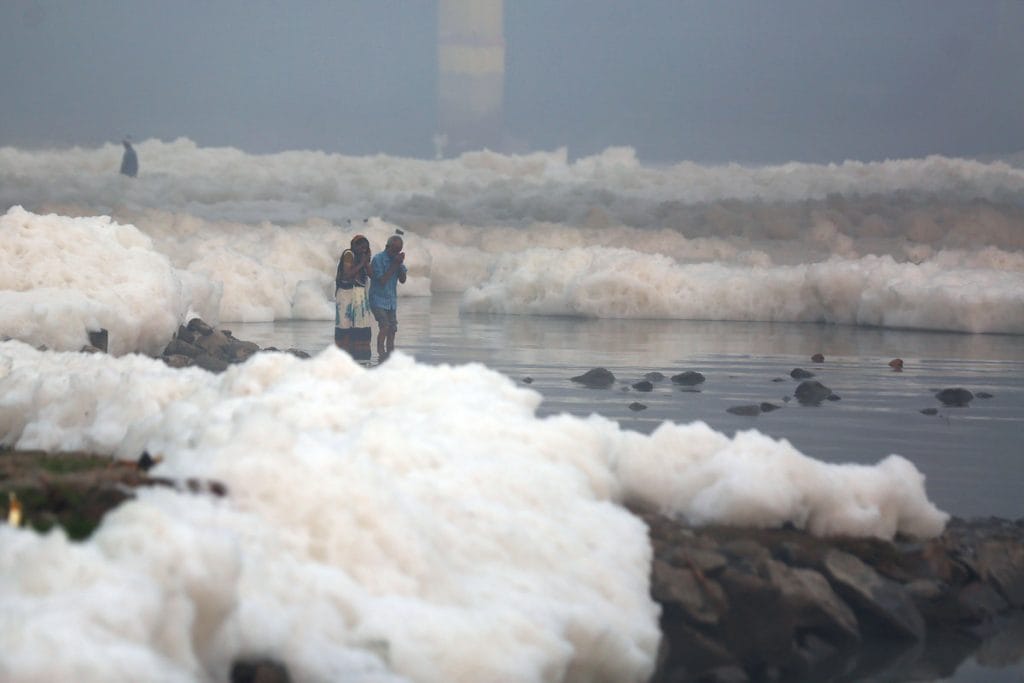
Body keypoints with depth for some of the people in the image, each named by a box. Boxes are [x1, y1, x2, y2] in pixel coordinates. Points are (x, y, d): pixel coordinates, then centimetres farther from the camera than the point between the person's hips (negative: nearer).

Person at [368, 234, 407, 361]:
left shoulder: (396, 258, 6)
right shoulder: (378, 259, -13)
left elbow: (403, 280, 3)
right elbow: (382, 280, -20)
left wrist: (400, 264, -11)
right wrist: (394, 265, -20)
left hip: (392, 300, 6)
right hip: (378, 299, -6)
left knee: (392, 328, 4)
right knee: (384, 326, -17)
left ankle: (390, 353, 12)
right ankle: (381, 354, -12)